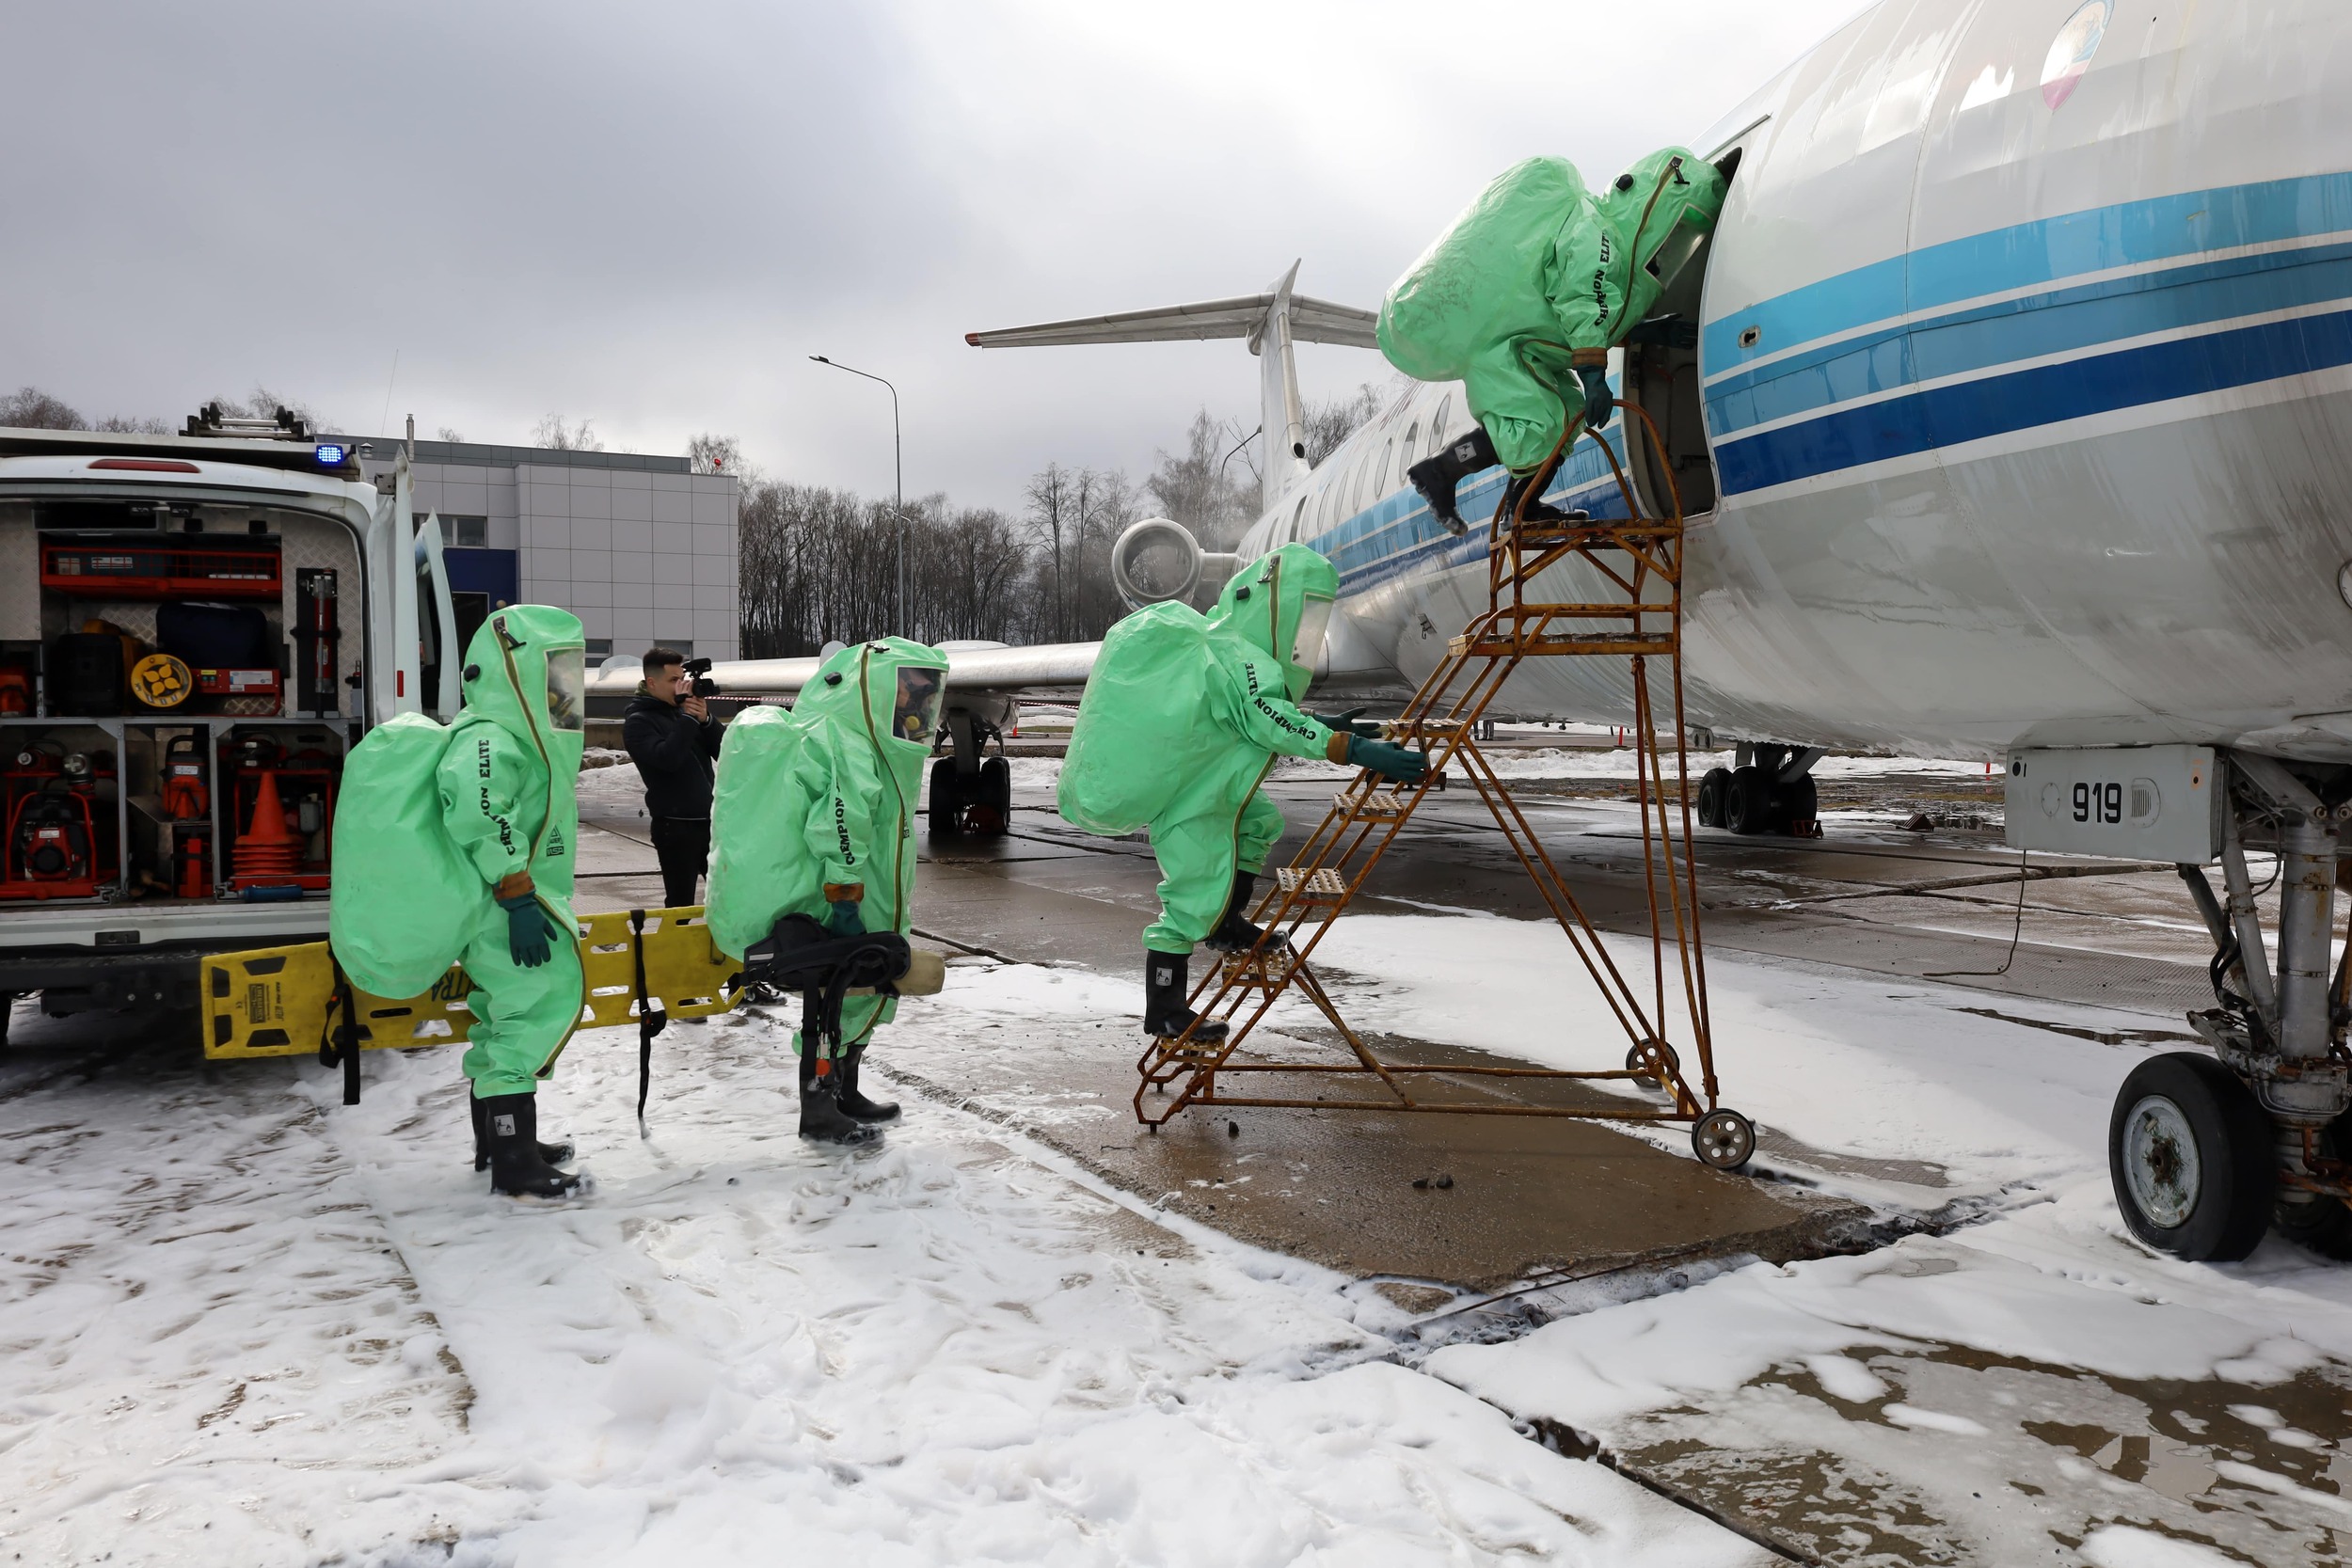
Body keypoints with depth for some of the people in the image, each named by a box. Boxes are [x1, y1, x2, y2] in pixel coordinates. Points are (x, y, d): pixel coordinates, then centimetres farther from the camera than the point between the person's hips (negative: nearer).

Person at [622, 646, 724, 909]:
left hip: (711, 819, 6)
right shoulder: (638, 722, -6)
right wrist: (688, 717, -18)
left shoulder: (687, 709, 10)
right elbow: (667, 758, -24)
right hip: (676, 826, -6)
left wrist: (706, 720, -12)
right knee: (681, 903, -2)